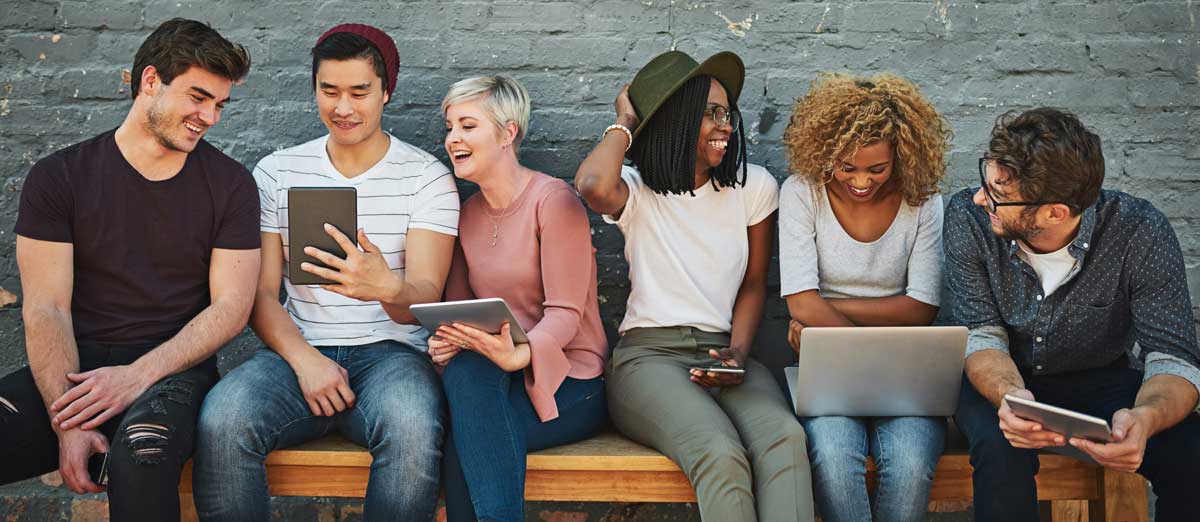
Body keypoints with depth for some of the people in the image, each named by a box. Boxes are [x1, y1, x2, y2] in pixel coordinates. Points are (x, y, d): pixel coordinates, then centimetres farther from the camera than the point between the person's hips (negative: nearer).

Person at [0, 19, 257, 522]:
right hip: (76, 368, 1)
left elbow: (230, 307, -1)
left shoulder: (230, 184, 5)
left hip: (174, 368, -1)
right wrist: (67, 423, -17)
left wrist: (139, 374, -16)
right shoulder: (59, 176, 4)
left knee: (141, 448, -35)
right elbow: (45, 309, -3)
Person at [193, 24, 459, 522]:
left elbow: (425, 299, -7)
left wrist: (388, 288, -32)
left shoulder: (427, 177, 2)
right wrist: (304, 359, -13)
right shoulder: (276, 172, 10)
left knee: (413, 429, -36)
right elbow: (262, 293, 7)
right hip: (298, 348, 2)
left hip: (389, 350, -2)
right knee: (221, 420, -30)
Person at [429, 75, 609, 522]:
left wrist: (518, 355, -34)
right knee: (464, 370, -30)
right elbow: (457, 305, 12)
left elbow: (565, 313, -15)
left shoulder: (554, 200, -9)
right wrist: (447, 341, -12)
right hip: (494, 377, 5)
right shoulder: (467, 213, 11)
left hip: (567, 383, -4)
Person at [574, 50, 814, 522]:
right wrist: (625, 124, -2)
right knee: (721, 456, -34)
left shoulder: (754, 187, 11)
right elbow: (593, 185, -23)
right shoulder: (638, 191, 3)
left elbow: (753, 285, 15)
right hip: (648, 357, -3)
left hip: (723, 354, 3)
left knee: (785, 437, -33)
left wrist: (737, 354, -4)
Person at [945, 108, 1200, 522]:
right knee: (1001, 449, -35)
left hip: (1104, 379, 1)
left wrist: (1144, 418, -46)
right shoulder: (968, 218, -20)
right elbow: (983, 336, -17)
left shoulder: (1143, 235, -22)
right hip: (1004, 379, 0)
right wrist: (1009, 394, -41)